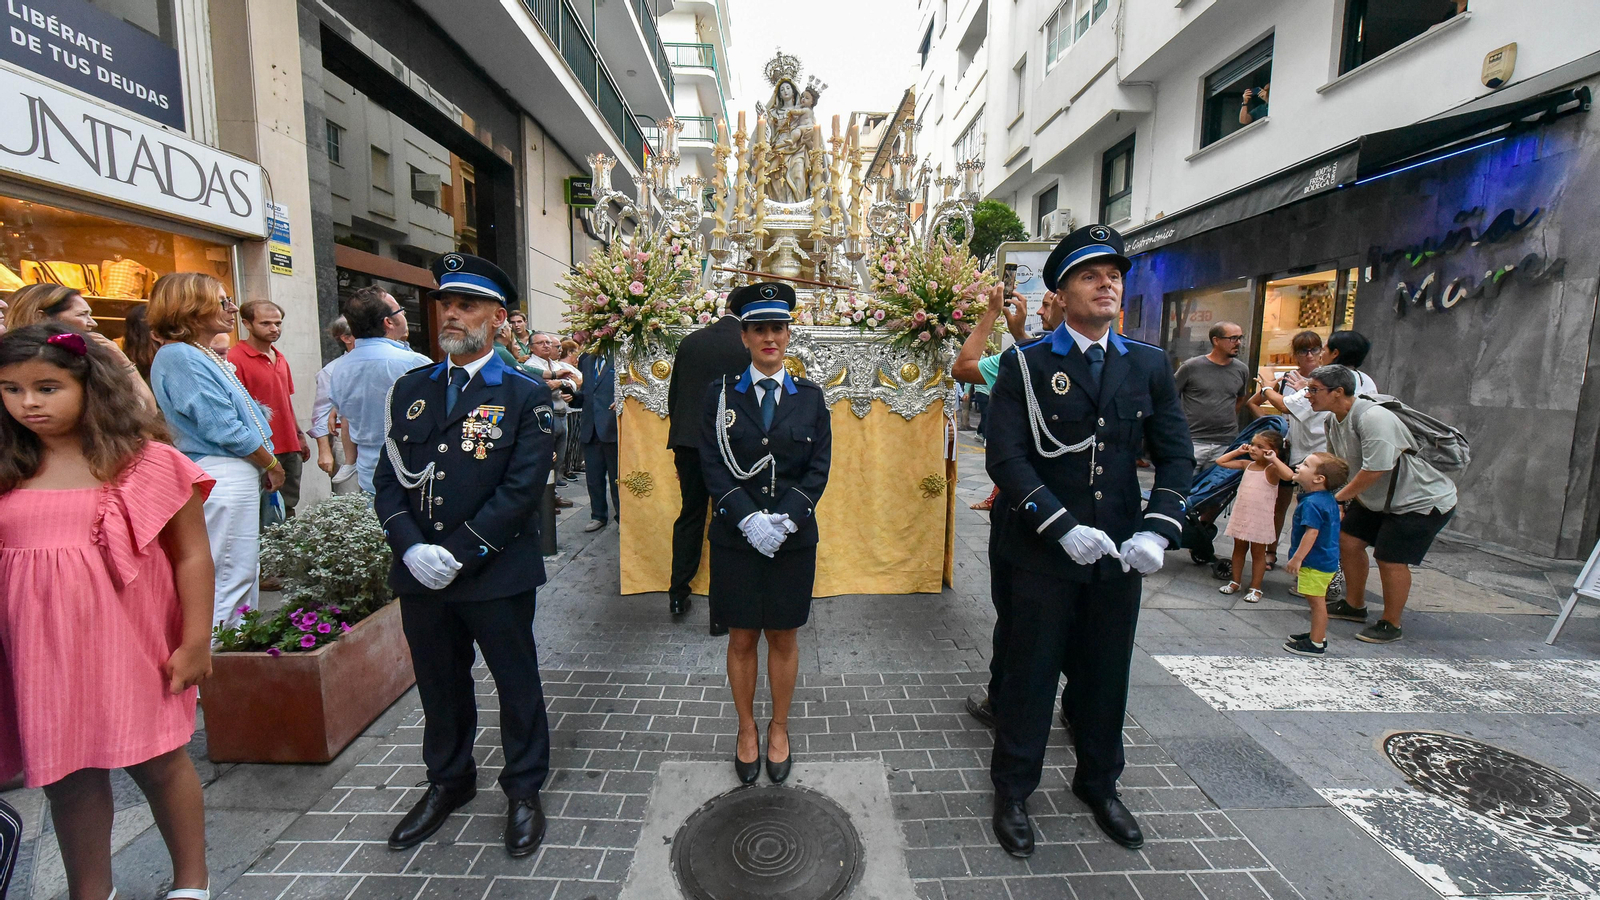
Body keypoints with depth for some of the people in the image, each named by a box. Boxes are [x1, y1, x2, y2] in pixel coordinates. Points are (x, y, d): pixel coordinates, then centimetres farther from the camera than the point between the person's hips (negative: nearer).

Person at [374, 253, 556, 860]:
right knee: (439, 685, 21)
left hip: (497, 575, -4)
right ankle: (448, 782, 44)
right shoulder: (410, 389, 8)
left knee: (517, 685, 11)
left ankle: (524, 791, 32)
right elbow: (389, 478, 5)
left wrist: (458, 554, -17)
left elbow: (521, 488, -15)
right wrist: (411, 548, -9)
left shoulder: (525, 396, -8)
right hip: (420, 575, 5)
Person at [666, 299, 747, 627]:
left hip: (688, 442, 4)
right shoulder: (748, 347, -9)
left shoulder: (690, 341, 5)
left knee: (689, 516, 18)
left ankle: (678, 596, 27)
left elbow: (673, 394, 10)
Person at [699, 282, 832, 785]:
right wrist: (749, 519, -16)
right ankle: (747, 730, 34)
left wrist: (785, 519, -13)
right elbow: (713, 467, -5)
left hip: (793, 538, 1)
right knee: (742, 639, 11)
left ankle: (779, 729, 35)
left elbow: (818, 469, -1)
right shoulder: (721, 394, 0)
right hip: (735, 537, 0)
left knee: (783, 637, 13)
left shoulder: (810, 397, 3)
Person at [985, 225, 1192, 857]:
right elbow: (1006, 458, -13)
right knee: (1031, 675, 10)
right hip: (1043, 552, -3)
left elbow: (1176, 455, 4)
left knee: (1105, 676, 19)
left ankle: (1098, 785, 43)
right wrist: (1064, 528, -21)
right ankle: (1012, 791, 31)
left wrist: (1157, 530, -11)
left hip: (1120, 555, 4)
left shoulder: (1149, 366, 7)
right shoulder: (1025, 366, -5)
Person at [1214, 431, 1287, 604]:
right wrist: (1238, 451, 3)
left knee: (1258, 553, 9)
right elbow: (1220, 461, 7)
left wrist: (1274, 459, -31)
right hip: (1241, 515, 5)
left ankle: (1255, 588, 19)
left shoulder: (1272, 469, -14)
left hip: (1260, 519, -5)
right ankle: (1235, 582, 27)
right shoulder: (1247, 464, 2)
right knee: (1239, 549, 15)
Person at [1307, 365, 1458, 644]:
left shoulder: (1373, 418, -30)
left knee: (1390, 558, -9)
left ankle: (1391, 625, 10)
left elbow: (1375, 468, -31)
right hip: (1379, 498, 9)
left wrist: (1341, 496, -20)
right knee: (1348, 540, 8)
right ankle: (1354, 606, 25)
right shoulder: (1334, 421, 0)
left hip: (1423, 500, -9)